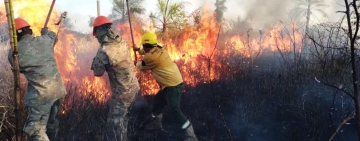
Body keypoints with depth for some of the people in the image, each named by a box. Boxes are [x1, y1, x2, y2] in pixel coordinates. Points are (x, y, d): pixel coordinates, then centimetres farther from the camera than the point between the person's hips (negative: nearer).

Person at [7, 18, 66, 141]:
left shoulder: (14, 52, -6)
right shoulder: (44, 40, 3)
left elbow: (18, 69, 12)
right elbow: (53, 36, 28)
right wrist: (45, 31, 49)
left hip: (41, 94, -5)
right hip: (58, 90, 6)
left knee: (36, 129, -3)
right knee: (51, 123, 22)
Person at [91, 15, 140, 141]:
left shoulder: (104, 51, -25)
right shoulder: (122, 42, -2)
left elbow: (97, 73, -11)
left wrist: (96, 60, 4)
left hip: (122, 92, -8)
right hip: (133, 86, 8)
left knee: (115, 122, 6)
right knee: (123, 116, 26)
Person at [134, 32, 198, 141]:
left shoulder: (151, 57, -18)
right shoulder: (159, 49, 7)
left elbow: (142, 66, 4)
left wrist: (136, 63, 25)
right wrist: (138, 50, 42)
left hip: (173, 85, -10)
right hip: (173, 82, 10)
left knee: (174, 109, -14)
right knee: (158, 100, 24)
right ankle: (156, 123, 42)